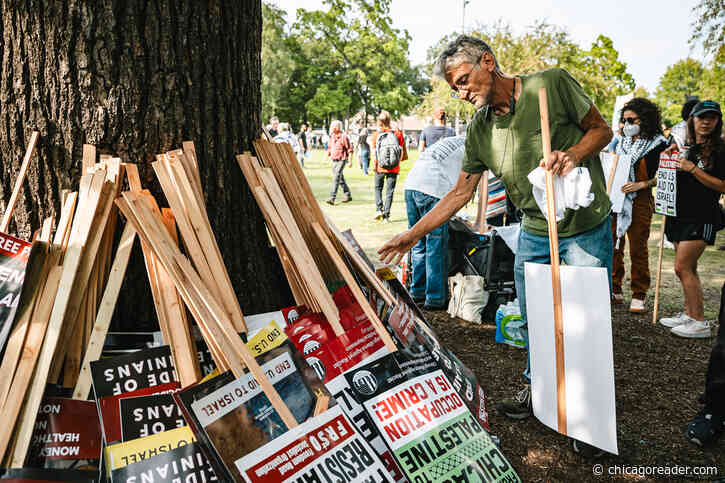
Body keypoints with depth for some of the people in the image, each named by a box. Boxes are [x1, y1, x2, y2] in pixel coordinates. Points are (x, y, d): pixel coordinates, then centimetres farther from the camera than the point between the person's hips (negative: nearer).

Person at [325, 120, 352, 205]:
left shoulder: (343, 137, -11)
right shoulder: (332, 136, 10)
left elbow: (349, 149, -9)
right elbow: (330, 148, 21)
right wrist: (327, 156, 11)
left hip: (341, 160, -8)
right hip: (334, 161, 8)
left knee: (336, 178, -15)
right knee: (341, 179, 14)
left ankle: (332, 198, -18)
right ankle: (348, 196, 26)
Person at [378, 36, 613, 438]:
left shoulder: (552, 84, -13)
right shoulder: (479, 132, -1)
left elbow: (601, 129, -3)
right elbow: (460, 193, 5)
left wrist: (574, 155, -25)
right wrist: (412, 235, 3)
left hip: (587, 229, -4)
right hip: (534, 233, 4)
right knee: (532, 322, 11)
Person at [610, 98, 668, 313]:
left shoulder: (657, 144, -2)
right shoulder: (621, 142, 14)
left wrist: (640, 185, -15)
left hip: (640, 201, -5)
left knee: (638, 249, -1)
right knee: (613, 246, 6)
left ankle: (639, 295, 9)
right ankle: (614, 290, 17)